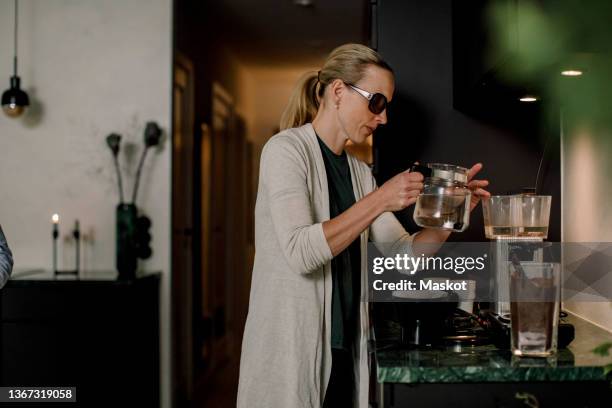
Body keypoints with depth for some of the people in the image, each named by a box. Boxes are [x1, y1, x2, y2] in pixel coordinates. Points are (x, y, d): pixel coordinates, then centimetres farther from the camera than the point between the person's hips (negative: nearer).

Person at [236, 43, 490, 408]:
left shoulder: (360, 172, 12)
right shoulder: (287, 149, -9)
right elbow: (299, 251, -22)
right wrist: (379, 201, -24)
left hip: (346, 350, 7)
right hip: (290, 351, -7)